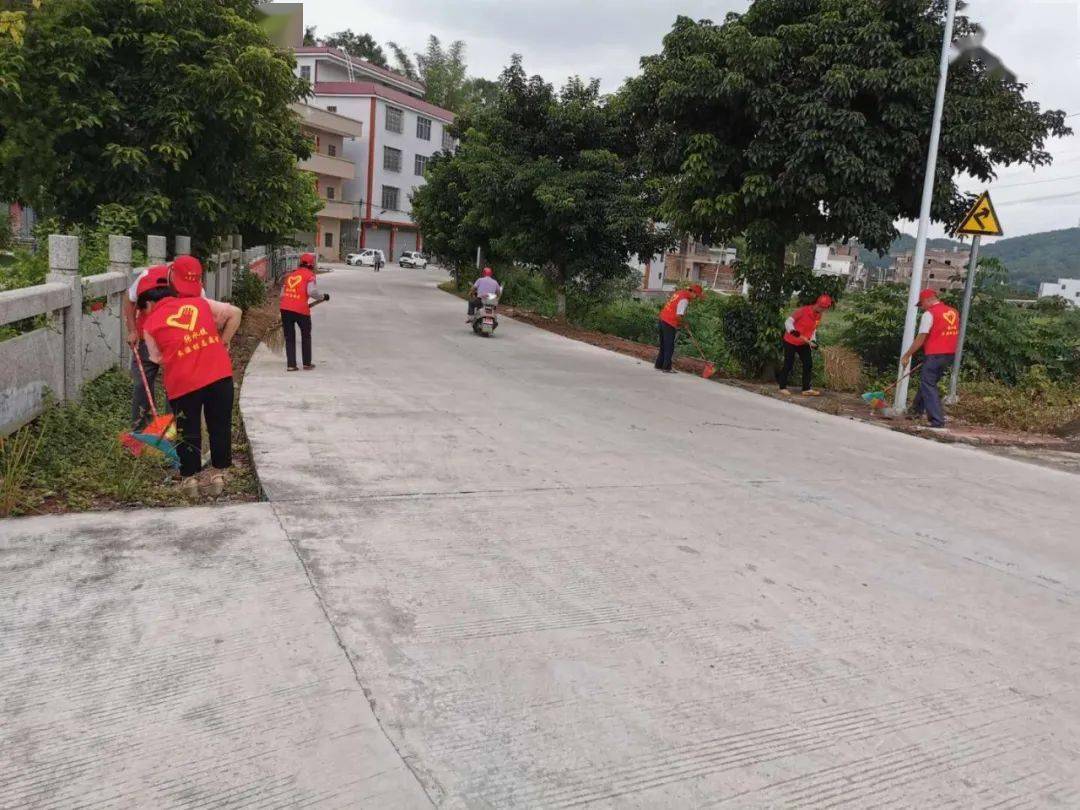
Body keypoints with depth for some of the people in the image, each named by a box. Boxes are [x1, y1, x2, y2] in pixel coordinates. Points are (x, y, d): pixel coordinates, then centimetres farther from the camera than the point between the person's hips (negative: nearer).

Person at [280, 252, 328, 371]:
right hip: (301, 309, -4)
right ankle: (307, 364, 19)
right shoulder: (309, 275, 1)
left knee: (289, 337, 13)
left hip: (285, 308, 4)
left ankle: (291, 365, 9)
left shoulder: (291, 275, 19)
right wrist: (323, 296, 2)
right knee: (306, 336, 15)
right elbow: (312, 292, -14)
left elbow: (282, 294, 19)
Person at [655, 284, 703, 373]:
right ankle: (666, 367, 2)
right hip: (670, 324, -9)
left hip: (663, 319, 9)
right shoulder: (684, 300, -17)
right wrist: (683, 323, -5)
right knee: (669, 347, -1)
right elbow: (678, 315, -23)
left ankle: (659, 365, 21)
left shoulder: (681, 292, 10)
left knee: (663, 345, 16)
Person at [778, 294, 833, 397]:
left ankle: (807, 389, 5)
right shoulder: (803, 311, -21)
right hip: (790, 342, -7)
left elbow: (814, 329, 11)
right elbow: (788, 322, -21)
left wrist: (813, 341, -4)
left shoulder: (819, 315, 0)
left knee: (808, 364, 1)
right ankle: (783, 387, 11)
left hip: (804, 343, 7)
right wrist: (794, 332, -37)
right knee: (788, 365, -1)